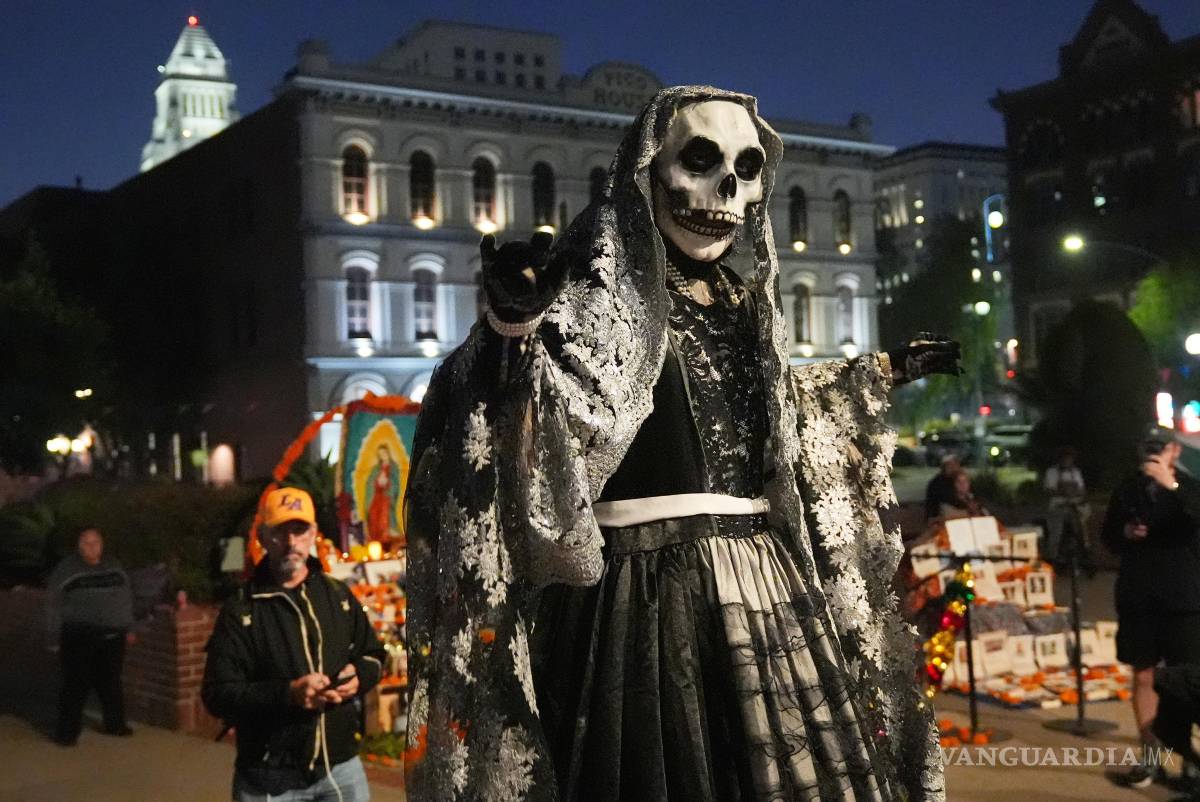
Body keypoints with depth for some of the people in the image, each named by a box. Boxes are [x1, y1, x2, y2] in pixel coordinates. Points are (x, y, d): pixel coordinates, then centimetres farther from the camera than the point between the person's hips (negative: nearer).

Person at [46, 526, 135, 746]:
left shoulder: (114, 567, 9)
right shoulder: (65, 570, -4)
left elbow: (127, 599, 17)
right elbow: (54, 607, -4)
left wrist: (129, 628, 16)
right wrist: (55, 639, -6)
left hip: (112, 637, 4)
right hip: (79, 638, -4)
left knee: (111, 682, 12)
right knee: (76, 684, -4)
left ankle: (114, 723, 25)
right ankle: (67, 731, 5)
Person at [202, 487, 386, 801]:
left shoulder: (338, 595, 9)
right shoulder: (241, 610, -5)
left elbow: (373, 655, 19)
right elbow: (217, 694, -9)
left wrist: (359, 676, -5)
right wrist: (288, 694, -22)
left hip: (342, 768, 4)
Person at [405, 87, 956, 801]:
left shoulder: (740, 303, 14)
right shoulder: (604, 289, -6)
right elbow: (561, 418, -21)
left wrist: (882, 372, 36)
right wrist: (514, 324, -42)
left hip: (764, 586, 7)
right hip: (654, 596, -7)